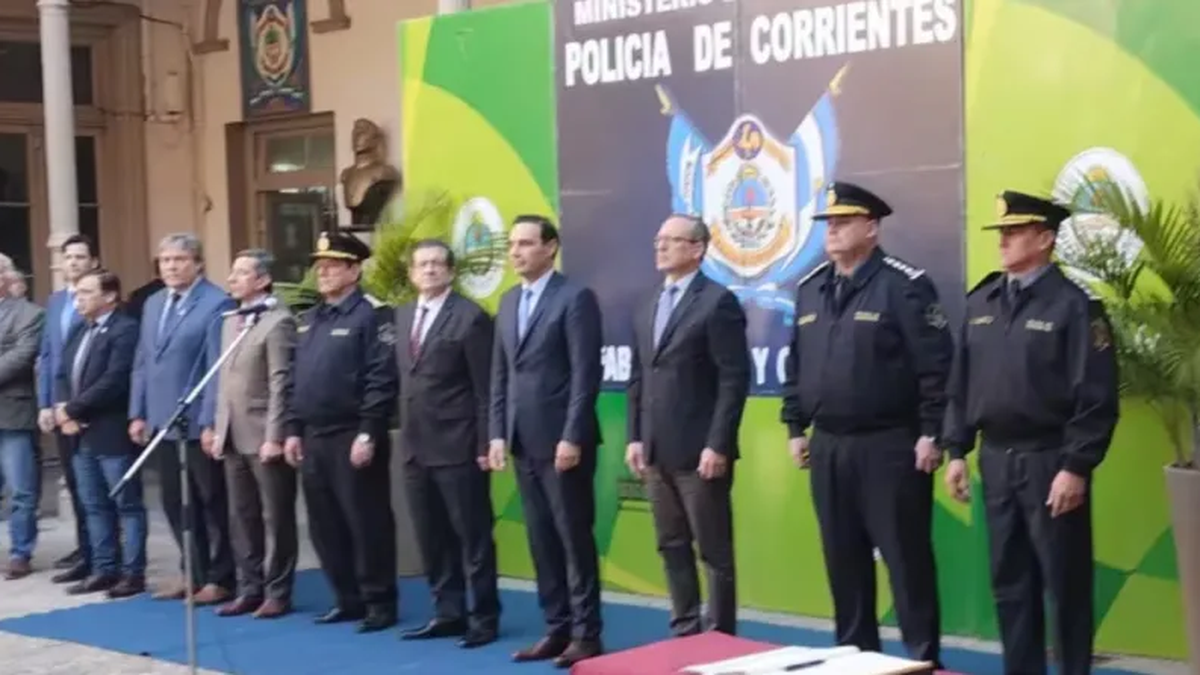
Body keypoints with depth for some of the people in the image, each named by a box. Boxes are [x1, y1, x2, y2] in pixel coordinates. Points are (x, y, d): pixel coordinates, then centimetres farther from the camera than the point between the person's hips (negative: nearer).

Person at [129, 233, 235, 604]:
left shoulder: (217, 304, -11)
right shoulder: (153, 304, 14)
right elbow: (142, 362, 16)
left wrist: (211, 421, -19)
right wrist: (138, 413, 10)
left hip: (199, 424, -7)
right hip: (162, 422, 7)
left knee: (212, 502, 4)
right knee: (175, 502, 13)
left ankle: (220, 578, 14)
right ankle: (195, 573, 24)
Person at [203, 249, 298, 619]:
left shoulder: (278, 322, -11)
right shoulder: (230, 321, 16)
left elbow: (280, 384, -15)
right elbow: (224, 380, 17)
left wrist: (274, 437, -18)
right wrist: (218, 429, 12)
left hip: (264, 438, -8)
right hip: (234, 438, 8)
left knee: (277, 519, 2)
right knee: (242, 518, 12)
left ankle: (278, 593, 9)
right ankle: (250, 589, 20)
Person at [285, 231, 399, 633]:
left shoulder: (371, 316, -9)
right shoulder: (308, 320, 16)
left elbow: (382, 381, -15)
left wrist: (368, 434, -19)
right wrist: (294, 430, 13)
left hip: (353, 439, -8)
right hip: (314, 439, 8)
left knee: (366, 524, -2)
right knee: (325, 526, 11)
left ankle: (379, 604, 7)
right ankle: (348, 600, 22)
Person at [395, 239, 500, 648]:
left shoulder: (470, 317, -7)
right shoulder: (402, 317, 14)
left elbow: (485, 389, -10)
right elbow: (403, 379, 14)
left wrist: (485, 444, -14)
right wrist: (403, 434, 7)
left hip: (458, 447, -7)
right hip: (415, 447, 7)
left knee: (473, 536, 0)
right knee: (431, 538, 12)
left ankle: (484, 618, 8)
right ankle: (448, 613, 21)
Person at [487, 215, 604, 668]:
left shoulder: (575, 298, -7)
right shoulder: (509, 303, 15)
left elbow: (586, 375, -13)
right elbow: (500, 375, 16)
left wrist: (572, 437, -18)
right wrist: (498, 433, 8)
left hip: (562, 441, -7)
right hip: (524, 442, 7)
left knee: (574, 538, -1)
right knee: (542, 541, 9)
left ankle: (586, 634, 5)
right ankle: (557, 629, 16)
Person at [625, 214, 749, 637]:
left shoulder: (718, 302, -8)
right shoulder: (648, 308, 15)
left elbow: (734, 379, -13)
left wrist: (717, 445, -17)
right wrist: (635, 438, 10)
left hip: (699, 452, -7)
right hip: (656, 452, 7)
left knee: (714, 551, 1)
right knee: (672, 548, 12)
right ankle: (685, 632, 21)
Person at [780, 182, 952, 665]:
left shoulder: (904, 285, -9)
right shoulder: (810, 289, 12)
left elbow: (937, 366, -12)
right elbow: (795, 366, 17)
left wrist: (931, 434, -15)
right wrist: (795, 427, 14)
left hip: (890, 446, -6)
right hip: (828, 447, 7)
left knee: (906, 559, -1)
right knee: (843, 562, 12)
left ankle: (923, 660, 8)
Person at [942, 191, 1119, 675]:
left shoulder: (1073, 305, -10)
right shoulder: (980, 302, 9)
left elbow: (1097, 399, -13)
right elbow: (961, 384, 13)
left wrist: (1076, 467, -17)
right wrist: (957, 451, 8)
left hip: (1050, 461, -6)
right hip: (996, 461, 6)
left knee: (1065, 585, 3)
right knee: (1010, 584, 12)